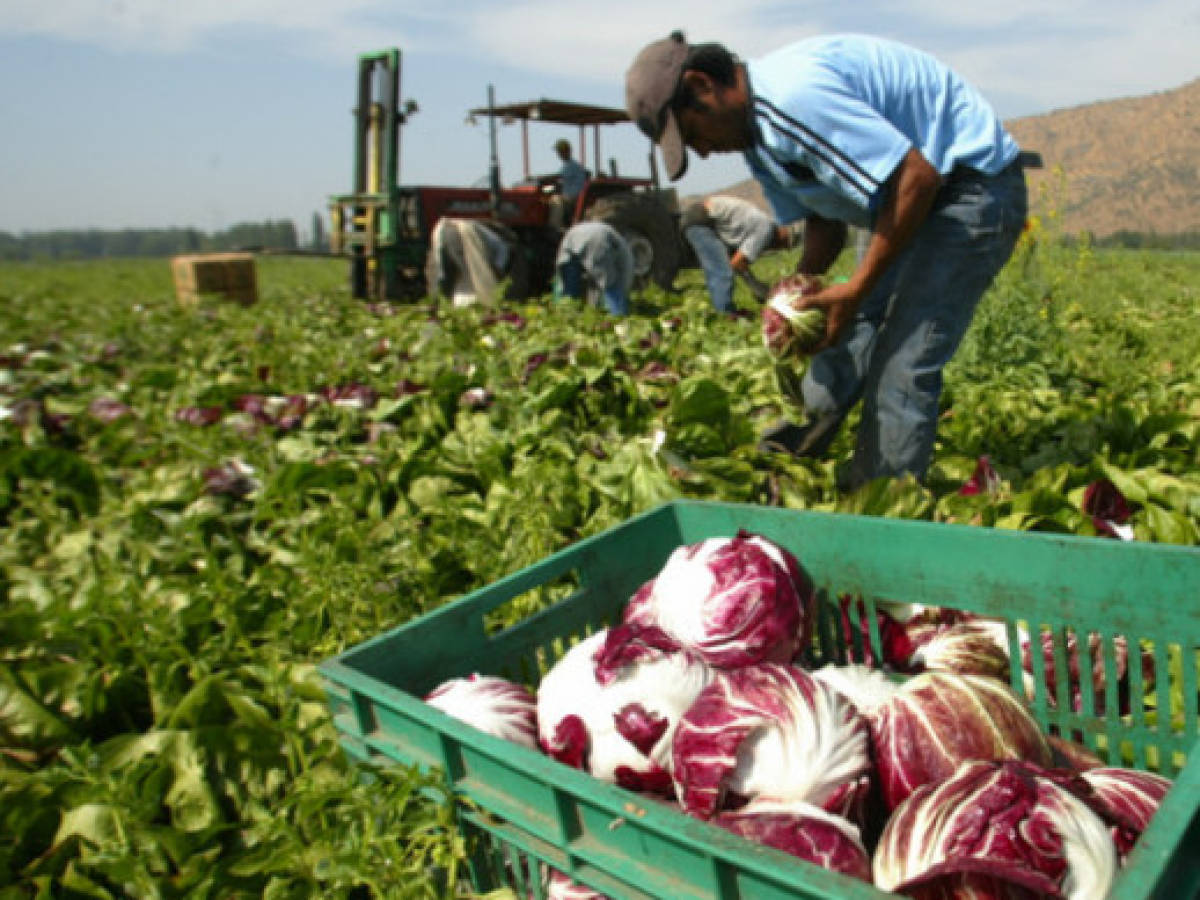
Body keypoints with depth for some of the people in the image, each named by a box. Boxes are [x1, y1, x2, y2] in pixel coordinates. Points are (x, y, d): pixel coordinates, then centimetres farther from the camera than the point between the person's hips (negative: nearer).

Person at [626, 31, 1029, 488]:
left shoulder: (793, 96, -29)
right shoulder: (756, 132, 5)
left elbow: (918, 176, -29)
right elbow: (825, 218, 10)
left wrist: (856, 288, -23)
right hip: (907, 195, 10)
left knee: (902, 366, -12)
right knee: (847, 337, 11)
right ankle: (789, 454, 21)